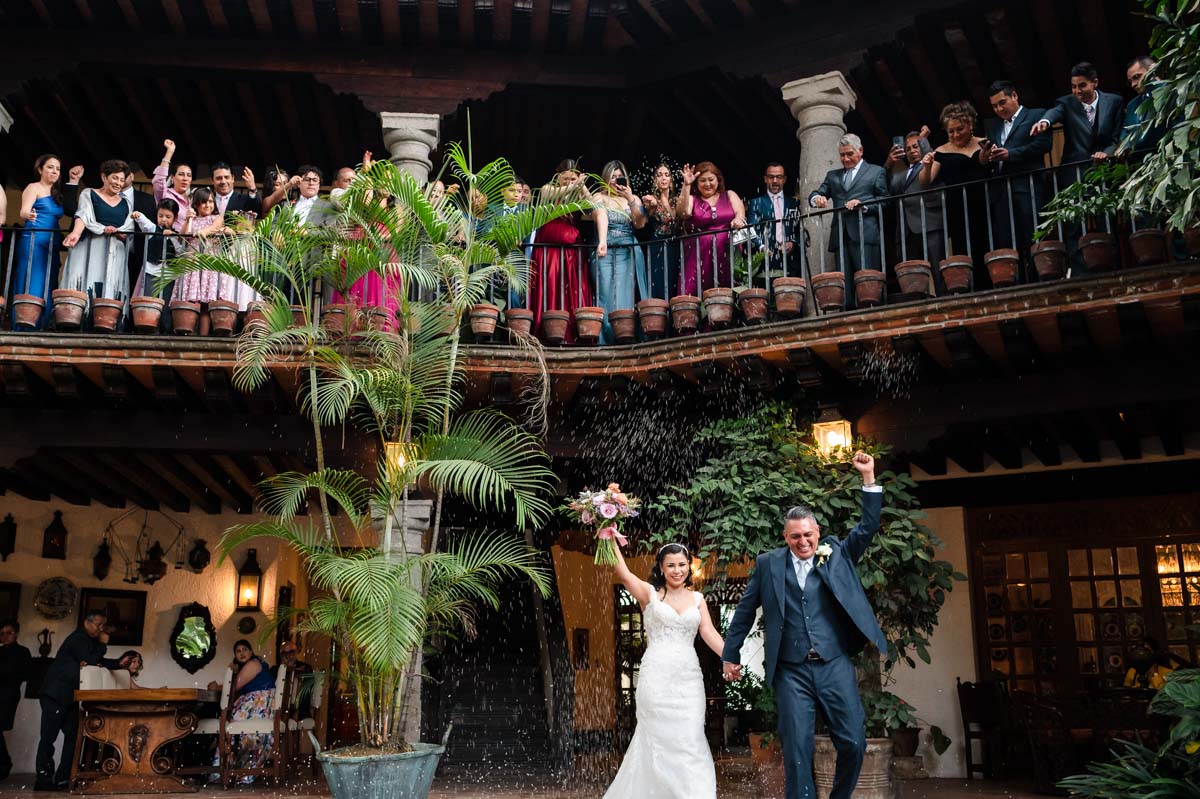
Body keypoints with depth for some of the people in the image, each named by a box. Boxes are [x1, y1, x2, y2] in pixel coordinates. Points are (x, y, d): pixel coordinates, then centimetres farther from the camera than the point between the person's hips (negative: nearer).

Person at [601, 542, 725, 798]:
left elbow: (710, 634, 2)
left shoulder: (697, 599, 12)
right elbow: (622, 573, -12)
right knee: (661, 741, 2)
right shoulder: (650, 593, 3)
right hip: (657, 676, -3)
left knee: (690, 741, 2)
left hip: (688, 678, 3)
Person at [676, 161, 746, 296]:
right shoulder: (691, 200, 11)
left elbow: (740, 211, 0)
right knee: (697, 295, -12)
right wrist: (686, 185, -16)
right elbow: (682, 213, -10)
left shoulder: (729, 195, 17)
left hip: (727, 256, 1)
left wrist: (738, 219, -23)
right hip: (699, 258, -1)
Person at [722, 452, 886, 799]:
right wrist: (730, 655, 13)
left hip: (835, 666, 1)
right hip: (792, 672, -1)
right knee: (797, 750, -1)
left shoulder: (837, 554, 9)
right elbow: (745, 611, 10)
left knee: (854, 742, 1)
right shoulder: (768, 563, 5)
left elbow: (868, 528, 3)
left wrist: (868, 478, -5)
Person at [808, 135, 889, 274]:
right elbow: (815, 194, 16)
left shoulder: (876, 172, 15)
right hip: (840, 237, 4)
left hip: (865, 234, -3)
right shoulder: (833, 175, 26)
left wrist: (862, 204, -11)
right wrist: (817, 199, -9)